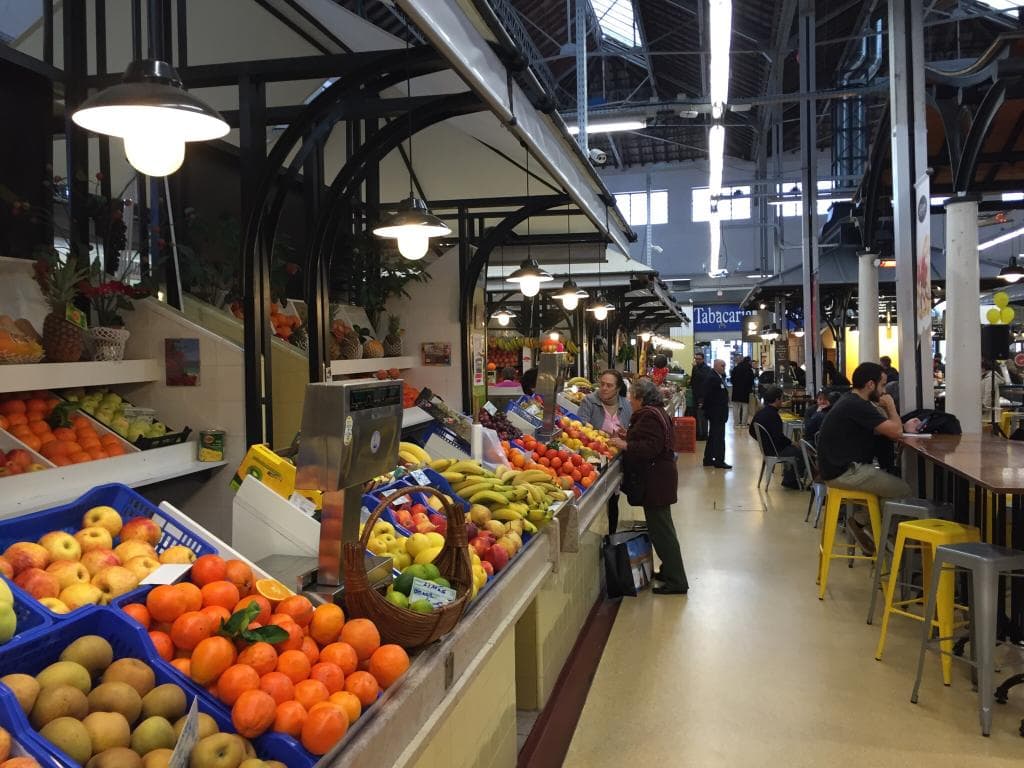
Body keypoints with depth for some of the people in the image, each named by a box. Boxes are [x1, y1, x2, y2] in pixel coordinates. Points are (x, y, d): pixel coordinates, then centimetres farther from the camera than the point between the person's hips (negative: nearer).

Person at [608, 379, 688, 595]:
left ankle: (676, 581, 1)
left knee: (661, 530, -5)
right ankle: (670, 571, 31)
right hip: (660, 477, 11)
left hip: (655, 480, -11)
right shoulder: (657, 412, 14)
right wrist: (629, 436, 14)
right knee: (662, 528, 19)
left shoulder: (649, 416, -19)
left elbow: (651, 447, -28)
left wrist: (626, 445, -21)